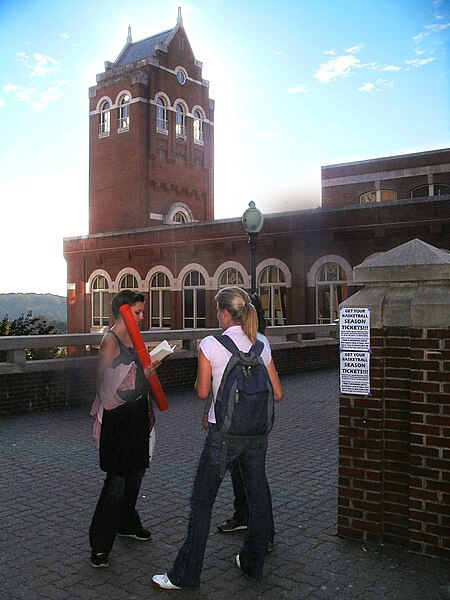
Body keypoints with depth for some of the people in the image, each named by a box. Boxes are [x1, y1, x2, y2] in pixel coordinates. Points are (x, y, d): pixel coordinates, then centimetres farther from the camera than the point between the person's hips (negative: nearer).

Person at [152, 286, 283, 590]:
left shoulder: (210, 345, -11)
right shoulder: (262, 345, 3)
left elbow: (202, 392, -6)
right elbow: (277, 394, 5)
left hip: (224, 433, -5)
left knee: (202, 502, 7)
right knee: (257, 496, 17)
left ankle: (186, 574, 16)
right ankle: (253, 564, 33)